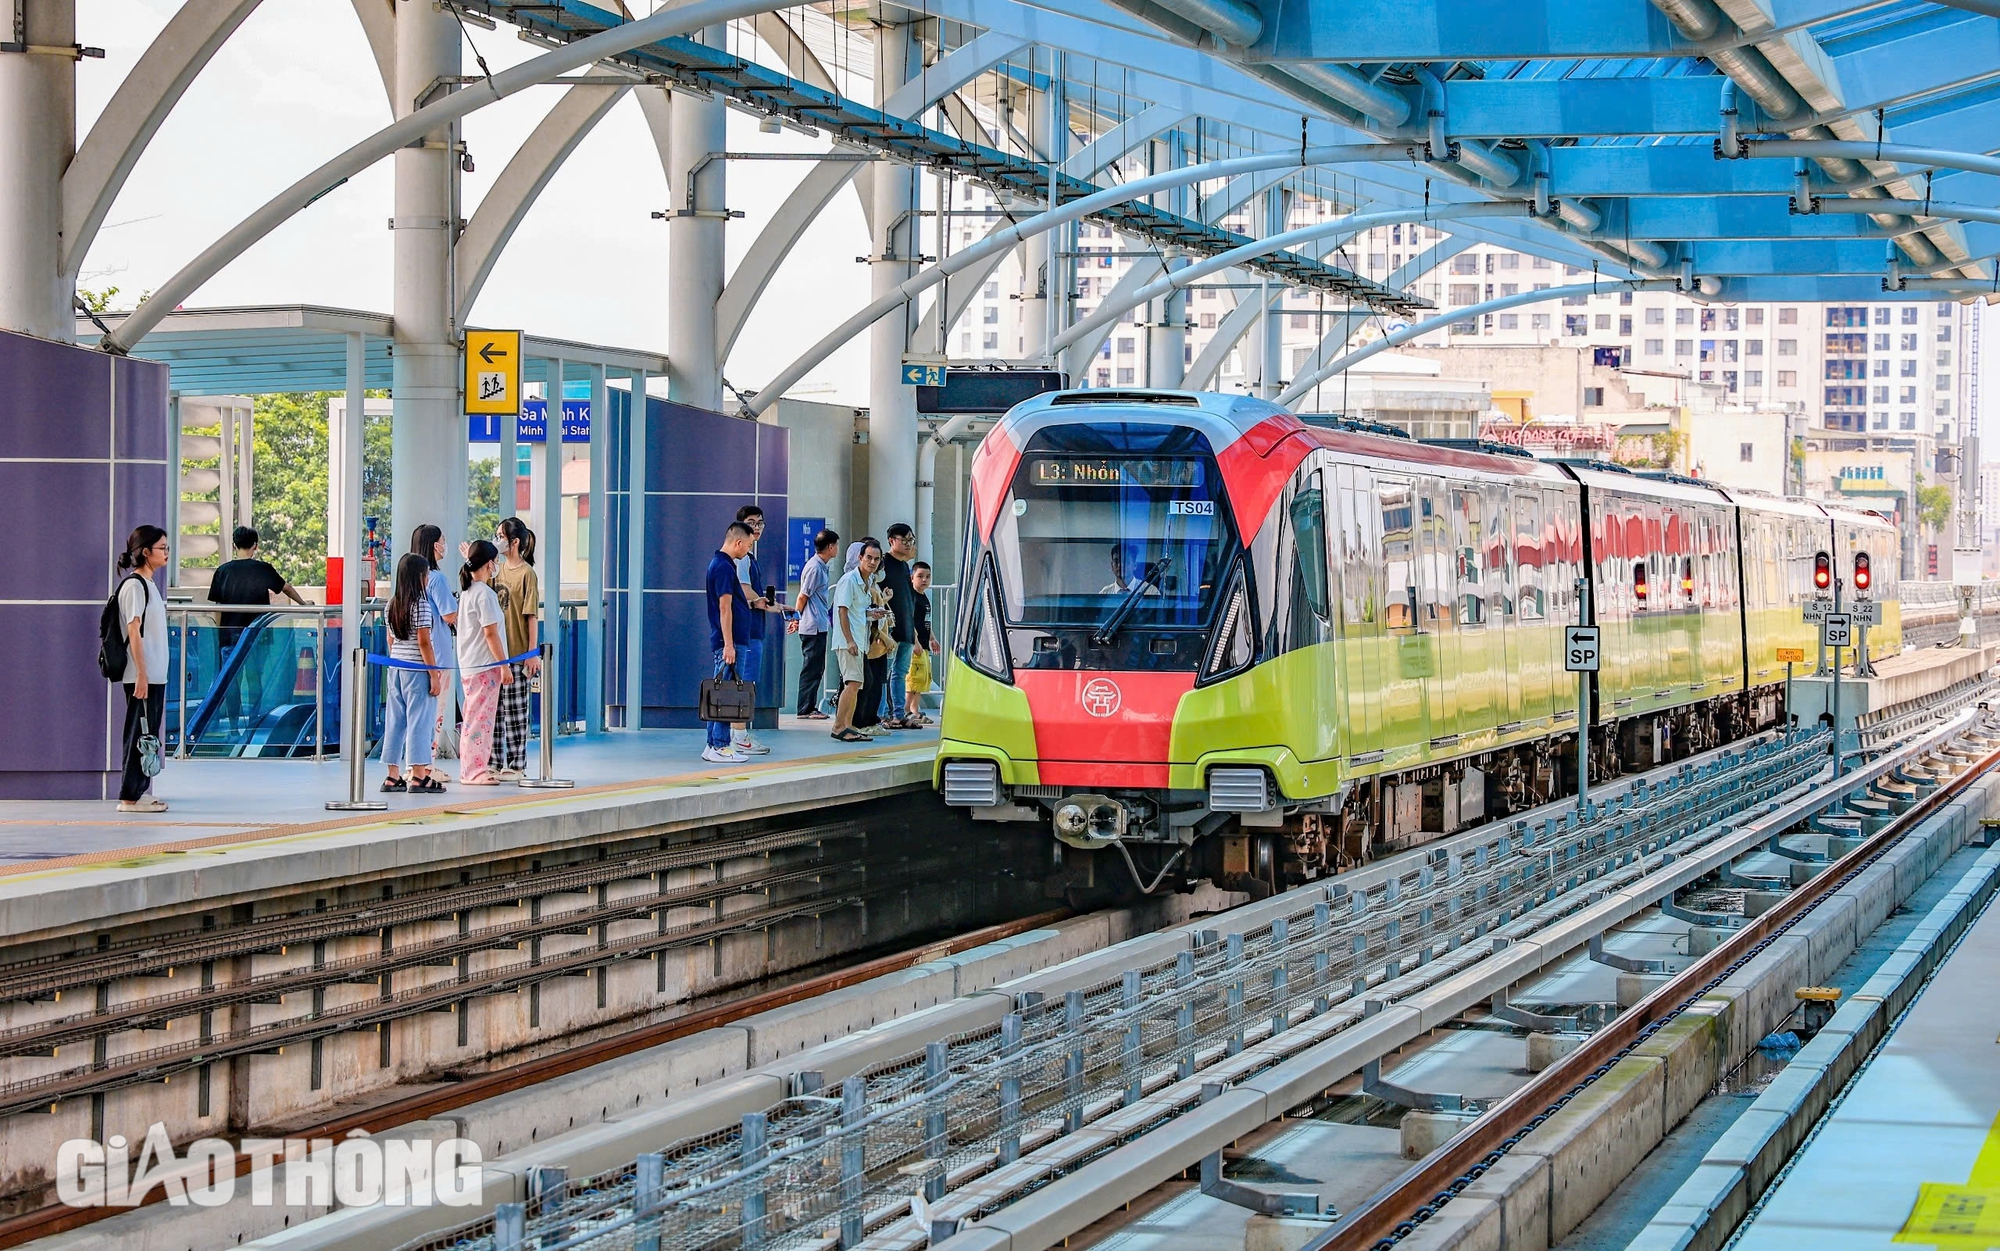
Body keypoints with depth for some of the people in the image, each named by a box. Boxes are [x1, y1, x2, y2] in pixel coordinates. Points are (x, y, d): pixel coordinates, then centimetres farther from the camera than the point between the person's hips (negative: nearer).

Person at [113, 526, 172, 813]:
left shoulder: (149, 584, 16)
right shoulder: (134, 585, -11)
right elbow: (134, 632, -16)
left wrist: (155, 674, 17)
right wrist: (141, 675, -20)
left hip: (155, 674, 9)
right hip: (142, 676, -9)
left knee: (149, 735, 10)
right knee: (139, 734, -7)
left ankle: (142, 792, 15)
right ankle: (130, 797, -4)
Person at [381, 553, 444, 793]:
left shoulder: (392, 604, 10)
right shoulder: (420, 604, -12)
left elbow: (391, 640, 14)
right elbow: (424, 643, -14)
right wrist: (435, 674, -10)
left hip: (395, 668, 7)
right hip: (417, 669, -7)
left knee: (395, 720, 10)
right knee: (419, 720, -4)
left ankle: (393, 776, 12)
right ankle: (418, 777, -5)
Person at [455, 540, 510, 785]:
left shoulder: (466, 589, 10)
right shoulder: (484, 593, -16)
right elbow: (490, 632, -18)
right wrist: (504, 666, -16)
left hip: (468, 664, 10)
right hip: (485, 665, -10)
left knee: (473, 717, 16)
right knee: (481, 717, -7)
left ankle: (474, 768, 23)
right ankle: (475, 771, -5)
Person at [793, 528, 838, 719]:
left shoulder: (823, 567, 15)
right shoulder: (815, 568, -16)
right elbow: (803, 597, -13)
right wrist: (799, 617, 1)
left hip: (819, 625, 10)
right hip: (813, 626, -10)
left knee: (816, 668, 12)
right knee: (812, 668, -5)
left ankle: (810, 708, 17)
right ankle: (805, 709, -2)